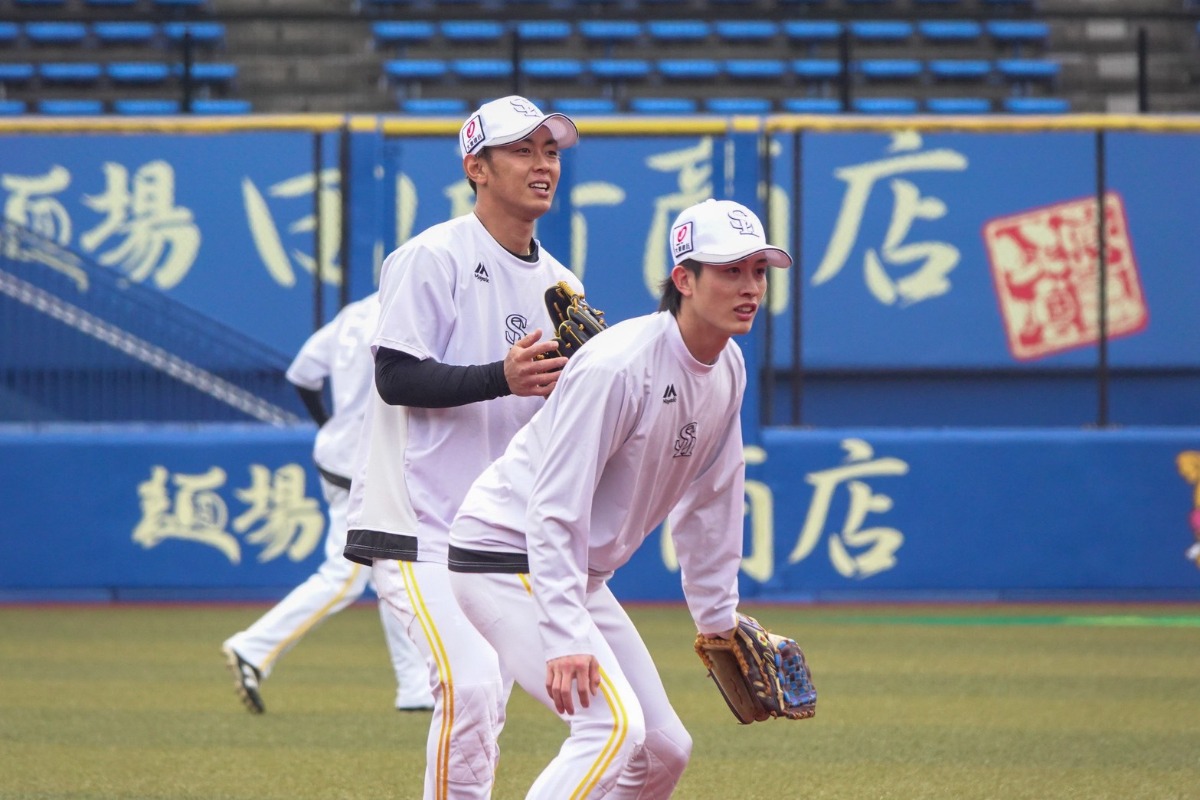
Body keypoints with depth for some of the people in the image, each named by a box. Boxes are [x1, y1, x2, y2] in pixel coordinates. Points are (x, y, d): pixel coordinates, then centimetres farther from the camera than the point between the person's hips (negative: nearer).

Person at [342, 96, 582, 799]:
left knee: (486, 705, 8)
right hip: (419, 524, -8)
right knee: (469, 685, -21)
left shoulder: (562, 285, 13)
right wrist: (502, 378, -27)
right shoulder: (433, 259, -9)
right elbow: (397, 378, -17)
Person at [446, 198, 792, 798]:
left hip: (579, 575, 10)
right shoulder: (617, 366, -25)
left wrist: (718, 616, 17)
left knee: (665, 750, 11)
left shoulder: (728, 370, 3)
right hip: (508, 556, -10)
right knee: (614, 725, -26)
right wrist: (565, 638, -36)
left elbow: (708, 500, 15)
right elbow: (554, 511, -28)